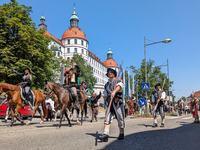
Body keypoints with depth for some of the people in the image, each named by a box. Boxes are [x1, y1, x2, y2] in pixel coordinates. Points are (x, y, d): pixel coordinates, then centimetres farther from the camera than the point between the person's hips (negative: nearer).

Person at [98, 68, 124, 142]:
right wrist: (104, 103, 13)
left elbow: (119, 86, -17)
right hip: (108, 102, 3)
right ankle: (105, 134, -18)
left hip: (117, 102, -3)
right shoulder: (106, 84, 22)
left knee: (120, 119, 3)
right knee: (107, 118, -11)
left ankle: (121, 133, 21)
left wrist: (114, 91, -37)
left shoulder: (118, 82, 8)